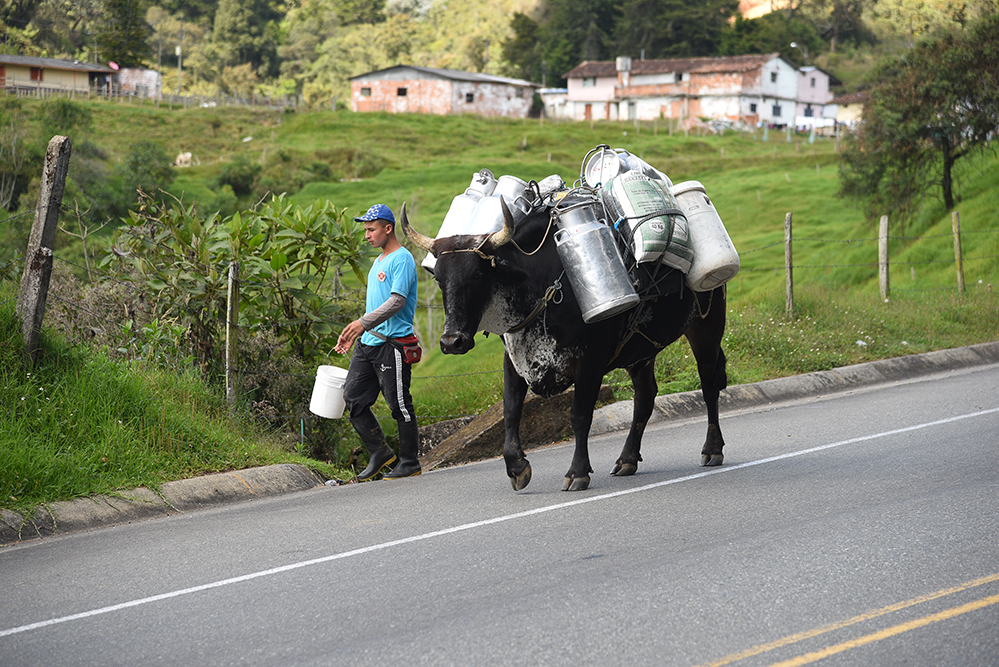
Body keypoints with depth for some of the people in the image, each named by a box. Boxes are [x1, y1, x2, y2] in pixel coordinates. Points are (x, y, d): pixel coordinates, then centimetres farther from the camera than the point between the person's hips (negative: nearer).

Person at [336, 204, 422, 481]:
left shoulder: (402, 259, -10)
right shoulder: (378, 261, 19)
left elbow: (397, 301, -20)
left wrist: (364, 322, -26)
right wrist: (353, 333, 21)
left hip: (392, 344, -9)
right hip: (368, 343, 10)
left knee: (399, 404, -2)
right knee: (354, 398, 6)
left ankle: (409, 463, 7)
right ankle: (380, 453, 16)